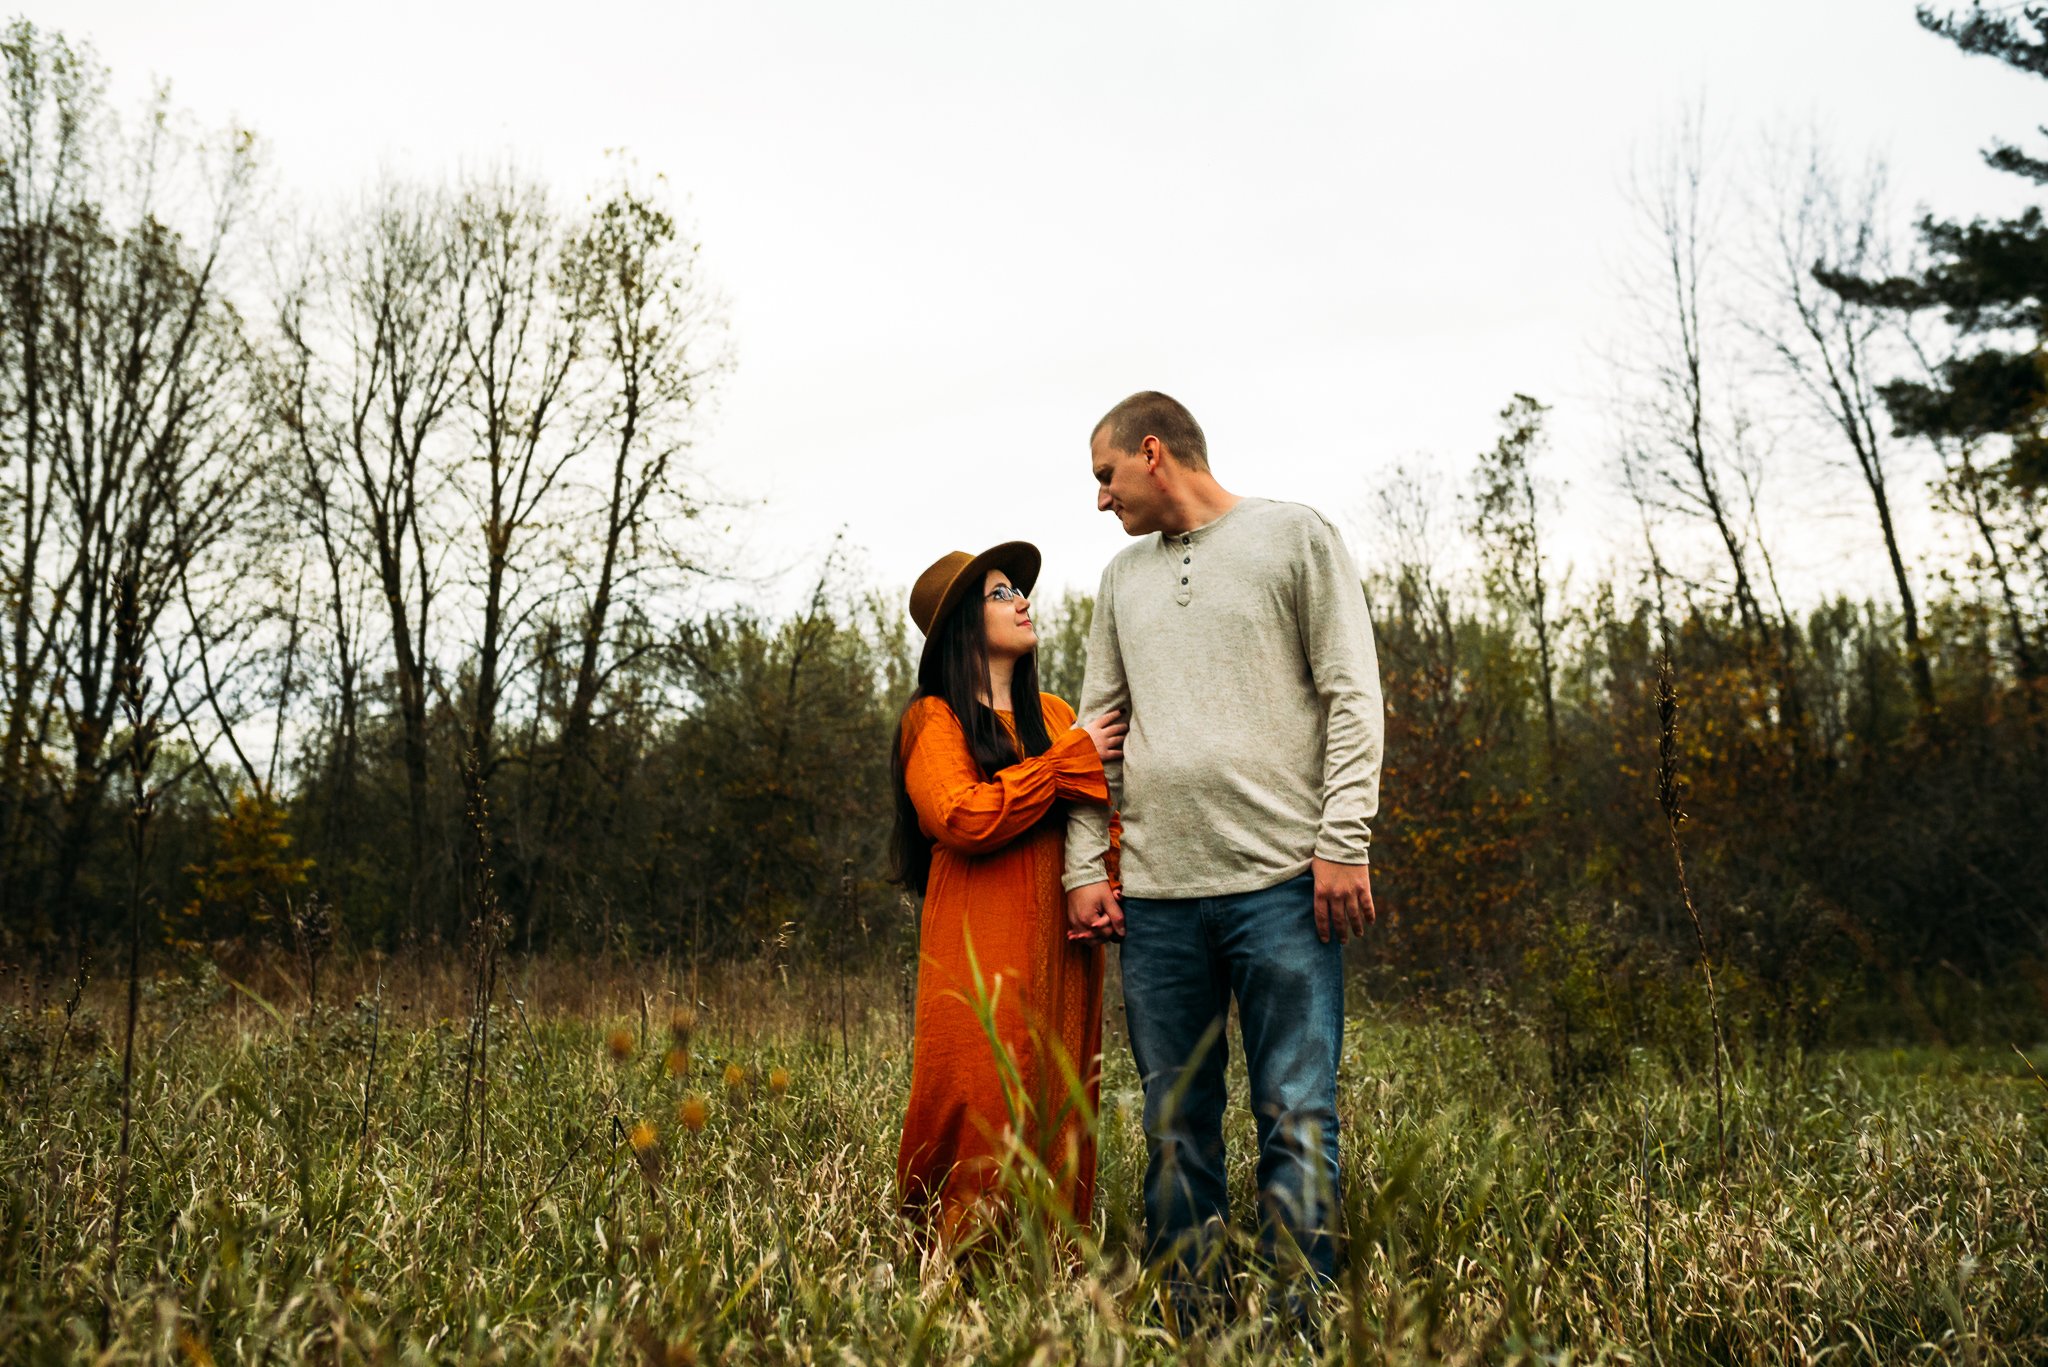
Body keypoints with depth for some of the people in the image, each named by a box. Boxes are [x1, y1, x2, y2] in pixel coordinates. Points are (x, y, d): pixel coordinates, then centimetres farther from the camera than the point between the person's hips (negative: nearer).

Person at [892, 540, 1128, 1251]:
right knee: (980, 1108, -10)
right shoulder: (934, 719, 2)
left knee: (1059, 1106, 3)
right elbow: (964, 818, -15)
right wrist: (1070, 758, -9)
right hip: (981, 950, -5)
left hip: (1059, 945, 5)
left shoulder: (1053, 713, 19)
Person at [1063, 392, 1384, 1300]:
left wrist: (1343, 842, -10)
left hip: (1280, 883, -5)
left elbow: (1352, 697, -2)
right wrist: (1085, 868, 8)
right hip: (1154, 893, 5)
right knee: (1176, 1126, 9)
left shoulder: (1295, 537, 5)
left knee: (1296, 1122, -4)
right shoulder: (1122, 576, 19)